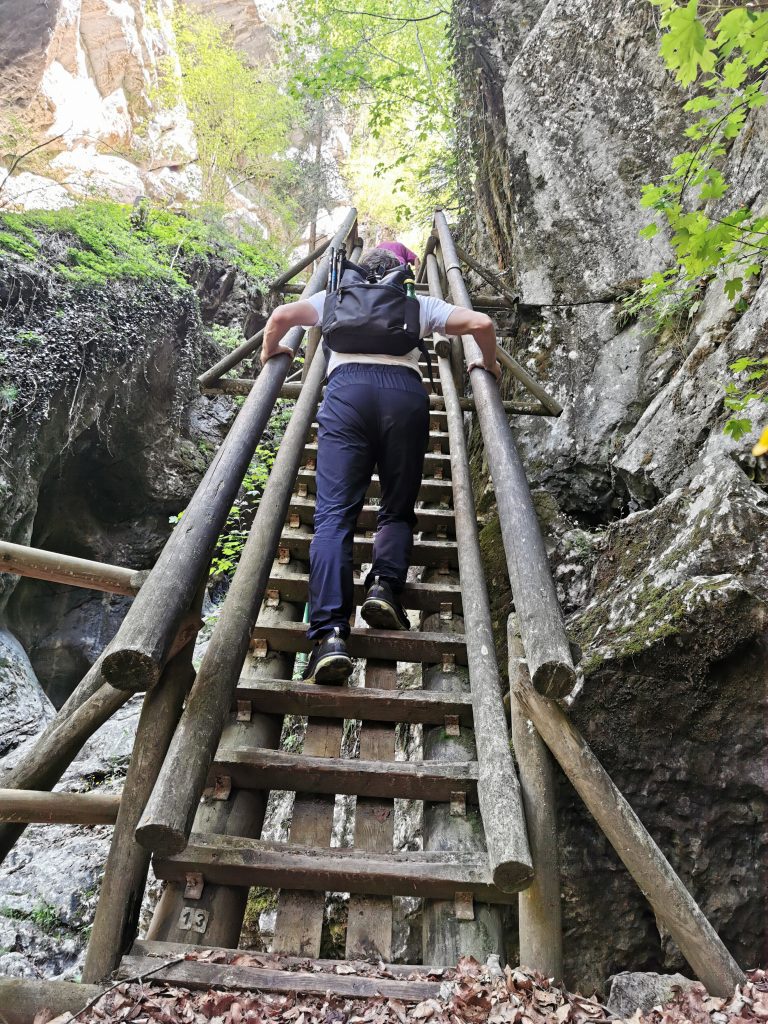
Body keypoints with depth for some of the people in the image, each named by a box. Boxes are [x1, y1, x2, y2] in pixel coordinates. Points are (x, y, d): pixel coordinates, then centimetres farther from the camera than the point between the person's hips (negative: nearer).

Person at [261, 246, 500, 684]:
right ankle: (385, 584, -16)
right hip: (406, 391, 1)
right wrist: (489, 365, 34)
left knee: (334, 513, -10)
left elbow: (282, 316, 15)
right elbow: (481, 323, 17)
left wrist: (272, 353, 33)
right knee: (398, 509, 13)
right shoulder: (419, 303, 28)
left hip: (347, 389, 0)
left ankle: (330, 633, -26)